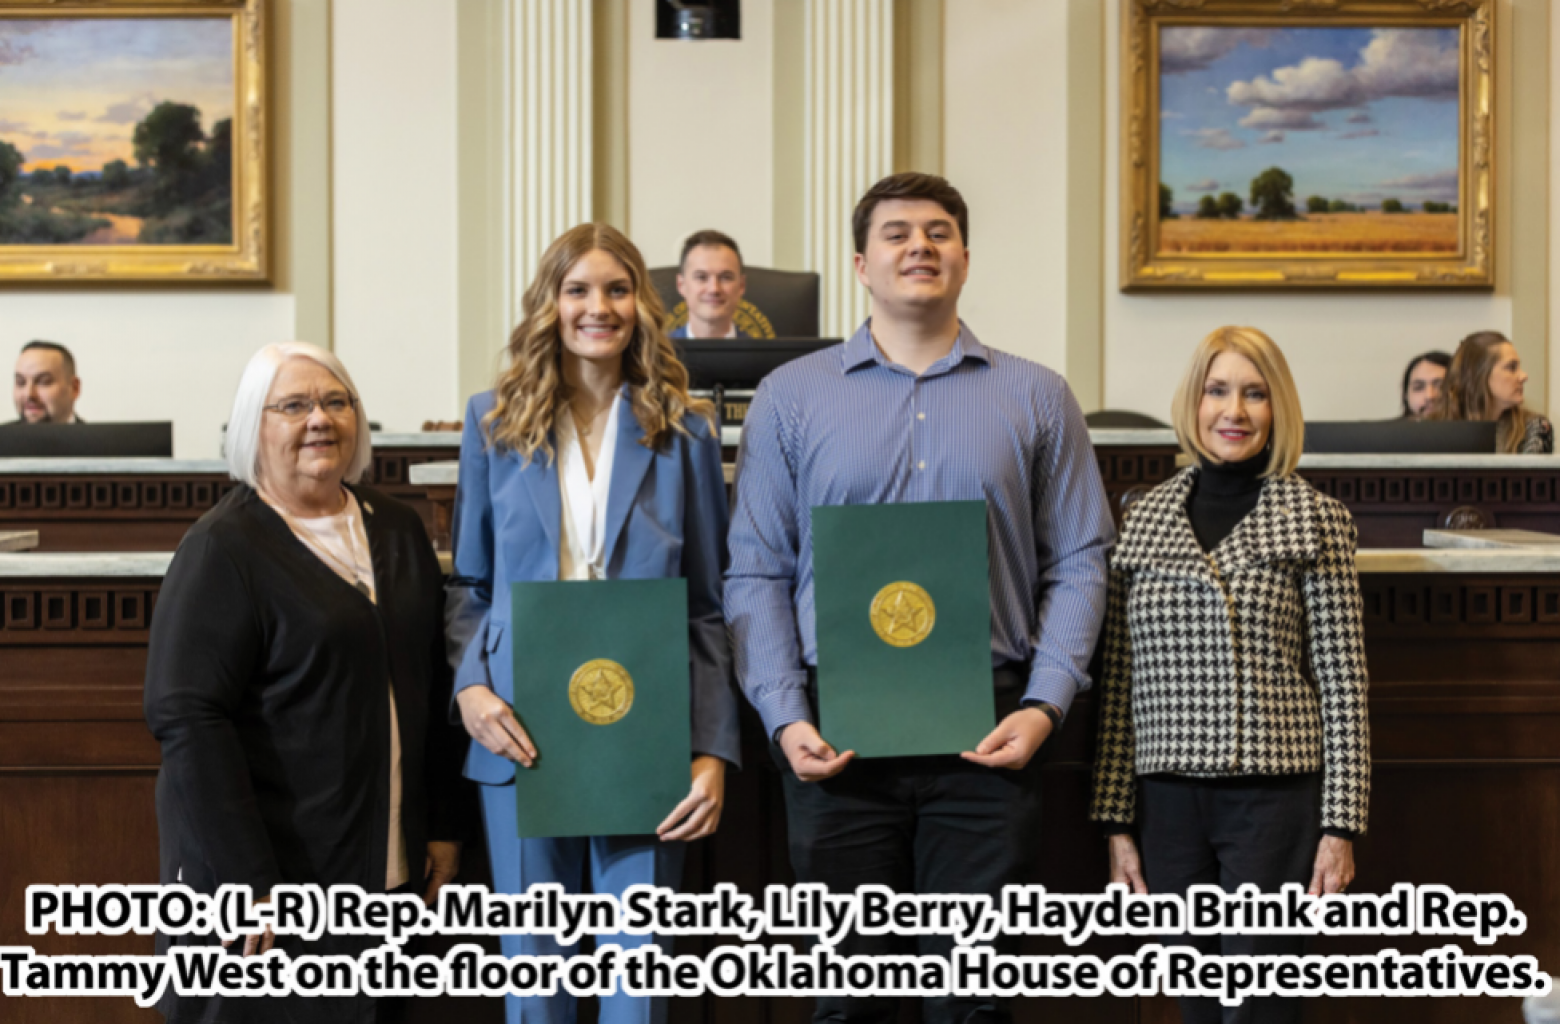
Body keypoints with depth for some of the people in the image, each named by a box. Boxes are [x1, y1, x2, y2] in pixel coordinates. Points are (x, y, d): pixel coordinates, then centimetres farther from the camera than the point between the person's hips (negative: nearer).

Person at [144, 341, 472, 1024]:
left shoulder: (397, 531, 10)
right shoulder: (225, 549, -9)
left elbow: (432, 684, 16)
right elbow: (189, 719, -17)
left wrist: (446, 825, 12)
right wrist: (246, 880, -22)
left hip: (388, 863, 6)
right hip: (267, 869, -6)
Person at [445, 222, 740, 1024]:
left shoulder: (681, 431, 4)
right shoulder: (494, 422, 6)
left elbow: (709, 607, 4)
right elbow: (468, 582, 10)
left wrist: (714, 749, -5)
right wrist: (471, 685, -9)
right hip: (522, 737, 1)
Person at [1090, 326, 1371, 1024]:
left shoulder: (1314, 519, 1)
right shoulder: (1144, 519, 9)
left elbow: (1343, 684, -1)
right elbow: (1120, 680, 10)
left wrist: (1341, 825, -6)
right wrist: (1117, 821, 6)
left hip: (1276, 795, -3)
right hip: (1169, 801, 3)